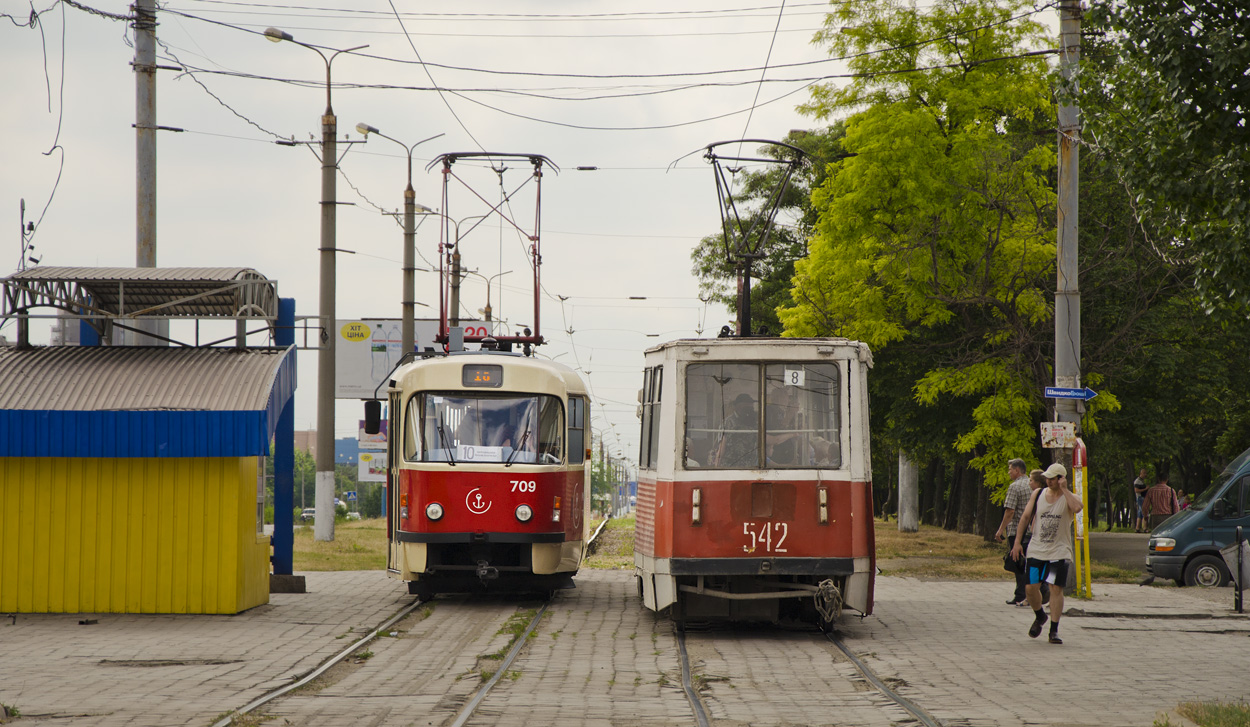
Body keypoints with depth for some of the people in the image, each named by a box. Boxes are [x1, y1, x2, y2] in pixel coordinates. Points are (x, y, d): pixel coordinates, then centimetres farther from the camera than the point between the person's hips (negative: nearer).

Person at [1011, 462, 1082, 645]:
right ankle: (1039, 617, 28)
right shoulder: (1038, 494, 5)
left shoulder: (1069, 497, -5)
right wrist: (1017, 542, 6)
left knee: (1056, 588, -8)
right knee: (1031, 588, 0)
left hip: (1059, 552, -3)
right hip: (1036, 550, 3)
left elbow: (1077, 508, -30)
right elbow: (1025, 517, 10)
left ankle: (1054, 630, -1)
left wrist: (1064, 489, -21)